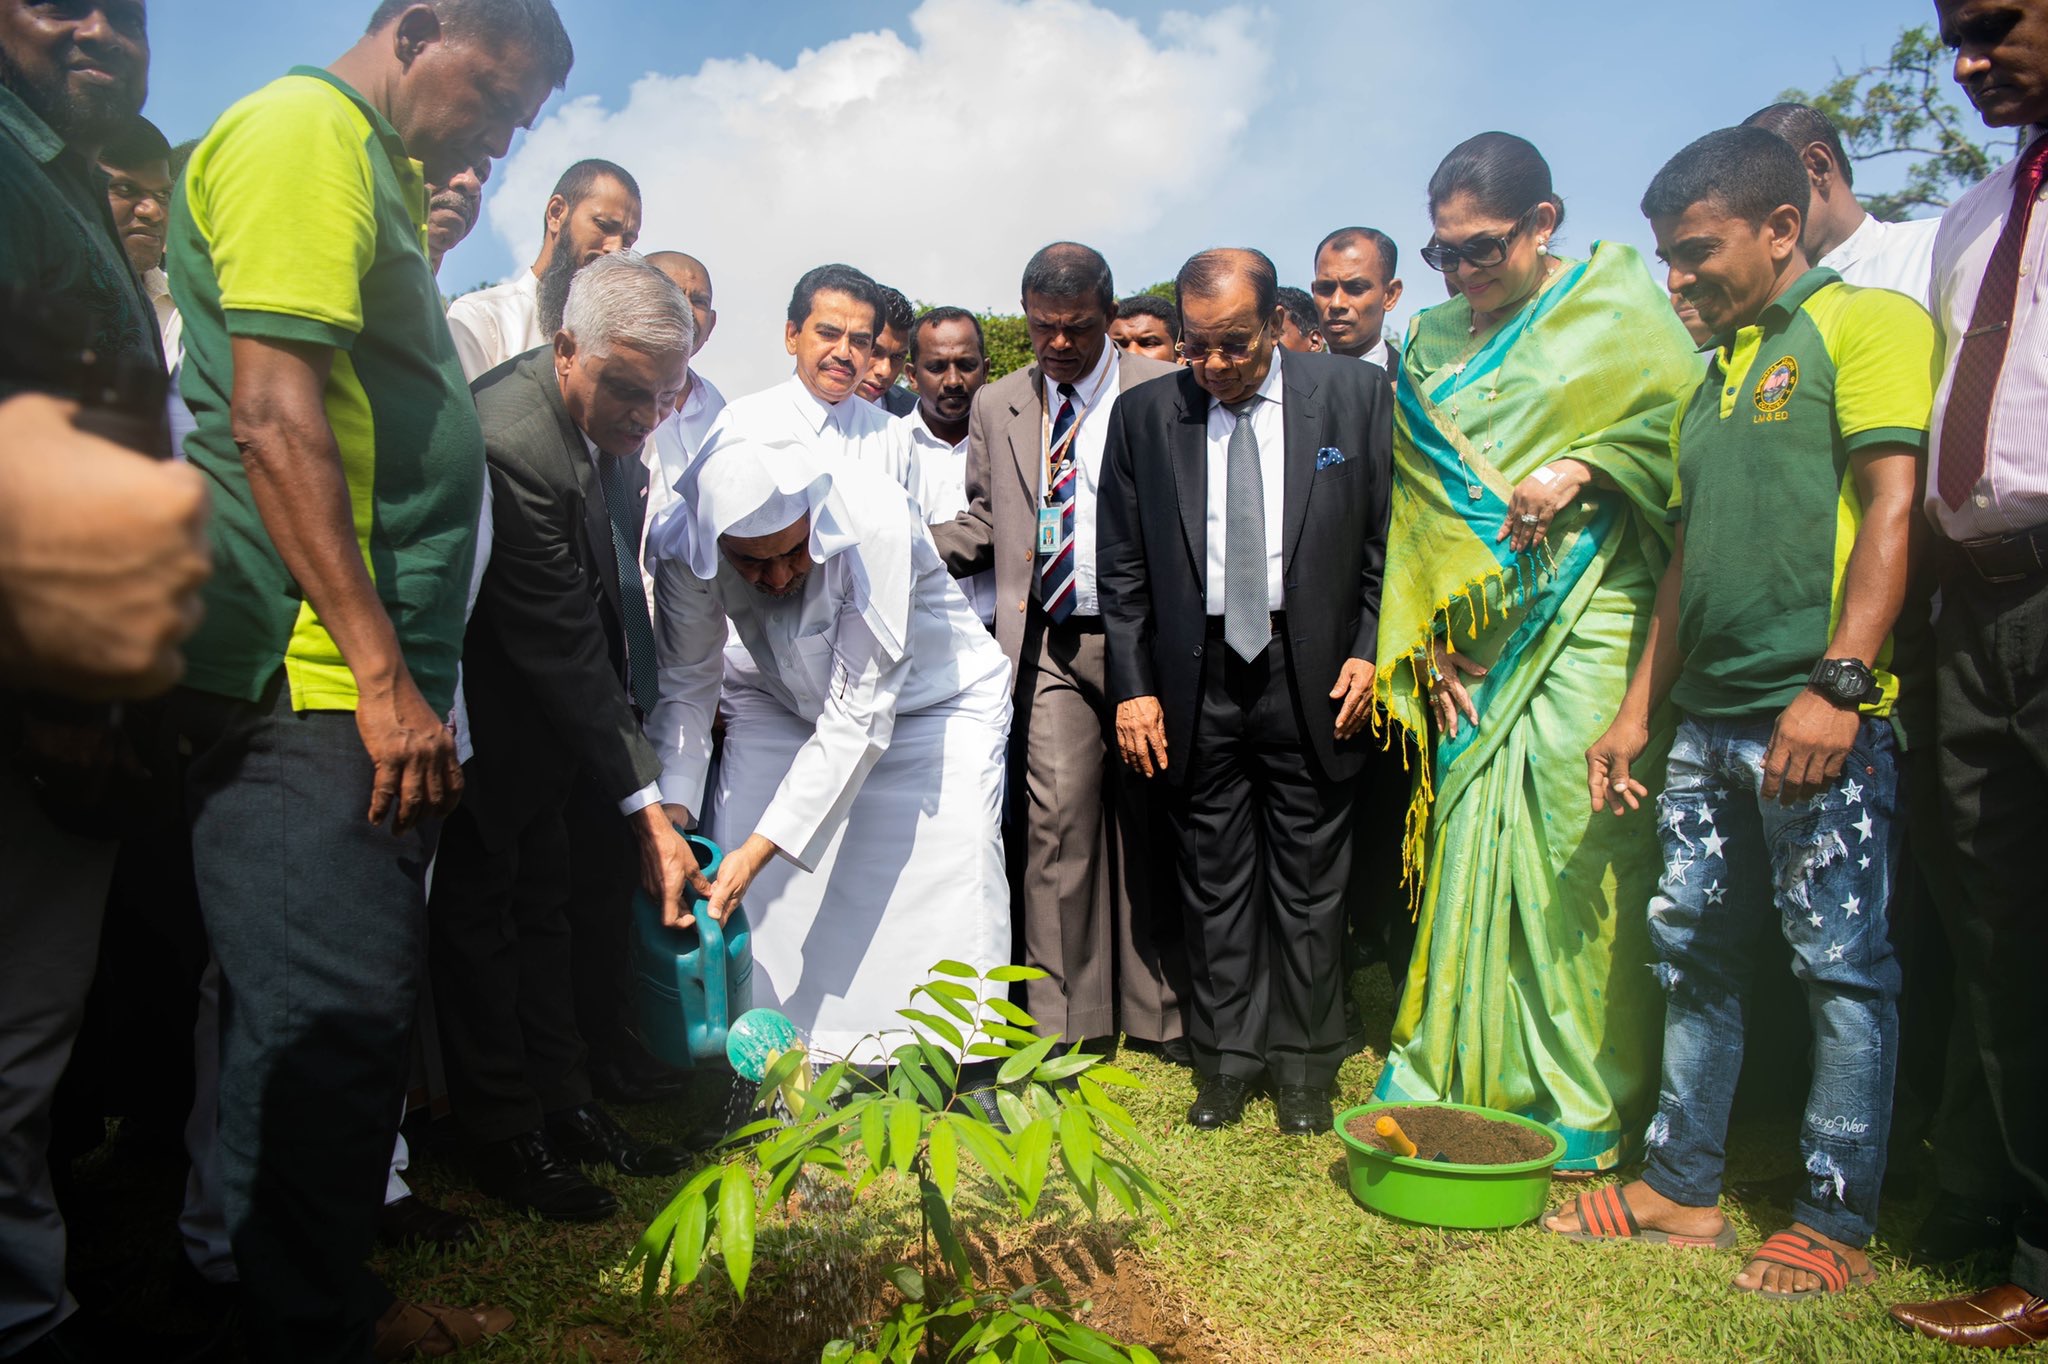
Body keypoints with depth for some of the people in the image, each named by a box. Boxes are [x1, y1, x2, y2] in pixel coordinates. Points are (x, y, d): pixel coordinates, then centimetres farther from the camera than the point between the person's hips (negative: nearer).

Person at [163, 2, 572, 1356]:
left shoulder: (371, 169, 22)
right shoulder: (306, 128, -7)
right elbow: (275, 419, -18)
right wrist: (383, 678, -19)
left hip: (372, 689, 10)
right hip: (317, 684, -10)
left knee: (361, 1017, 15)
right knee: (326, 1026, -3)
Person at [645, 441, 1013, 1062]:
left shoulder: (874, 520, -37)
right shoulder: (682, 550, -25)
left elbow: (857, 717, -35)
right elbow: (688, 685, -9)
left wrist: (760, 847, -36)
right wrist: (670, 813, -24)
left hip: (935, 701, -3)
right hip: (784, 703, 3)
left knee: (953, 882, -8)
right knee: (730, 892, -7)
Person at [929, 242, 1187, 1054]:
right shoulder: (996, 407, 12)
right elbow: (985, 522, 16)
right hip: (1050, 644, 2)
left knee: (1146, 820, 7)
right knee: (1057, 817, -3)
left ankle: (1155, 1008, 23)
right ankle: (1063, 1023, 8)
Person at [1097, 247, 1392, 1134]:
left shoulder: (1354, 396, 0)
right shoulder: (1143, 415, 3)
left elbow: (1387, 542, 4)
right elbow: (1123, 570, 5)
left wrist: (1369, 652, -4)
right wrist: (1133, 687, -1)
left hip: (1312, 677, -1)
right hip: (1196, 679, 1)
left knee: (1310, 879, 7)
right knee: (1215, 880, 9)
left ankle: (1304, 1064, 23)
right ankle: (1227, 1060, 23)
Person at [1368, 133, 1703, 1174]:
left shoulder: (1617, 308, 4)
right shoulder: (1432, 344, 15)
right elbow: (1418, 498, 12)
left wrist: (1582, 469, -16)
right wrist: (1432, 645, 4)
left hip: (1587, 621, -4)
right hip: (1475, 641, 4)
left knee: (1578, 849, -5)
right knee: (1473, 843, 3)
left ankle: (1590, 1104, 9)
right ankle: (1465, 1079, 15)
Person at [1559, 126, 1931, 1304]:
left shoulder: (1865, 322, -1)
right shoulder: (1713, 375, 21)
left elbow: (1894, 507, -13)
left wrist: (1839, 684, -22)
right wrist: (1638, 713, 17)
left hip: (1825, 718, -8)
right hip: (1711, 720, 8)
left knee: (1843, 964, 0)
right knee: (1696, 952, 11)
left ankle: (1837, 1221, 12)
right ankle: (1681, 1187, 22)